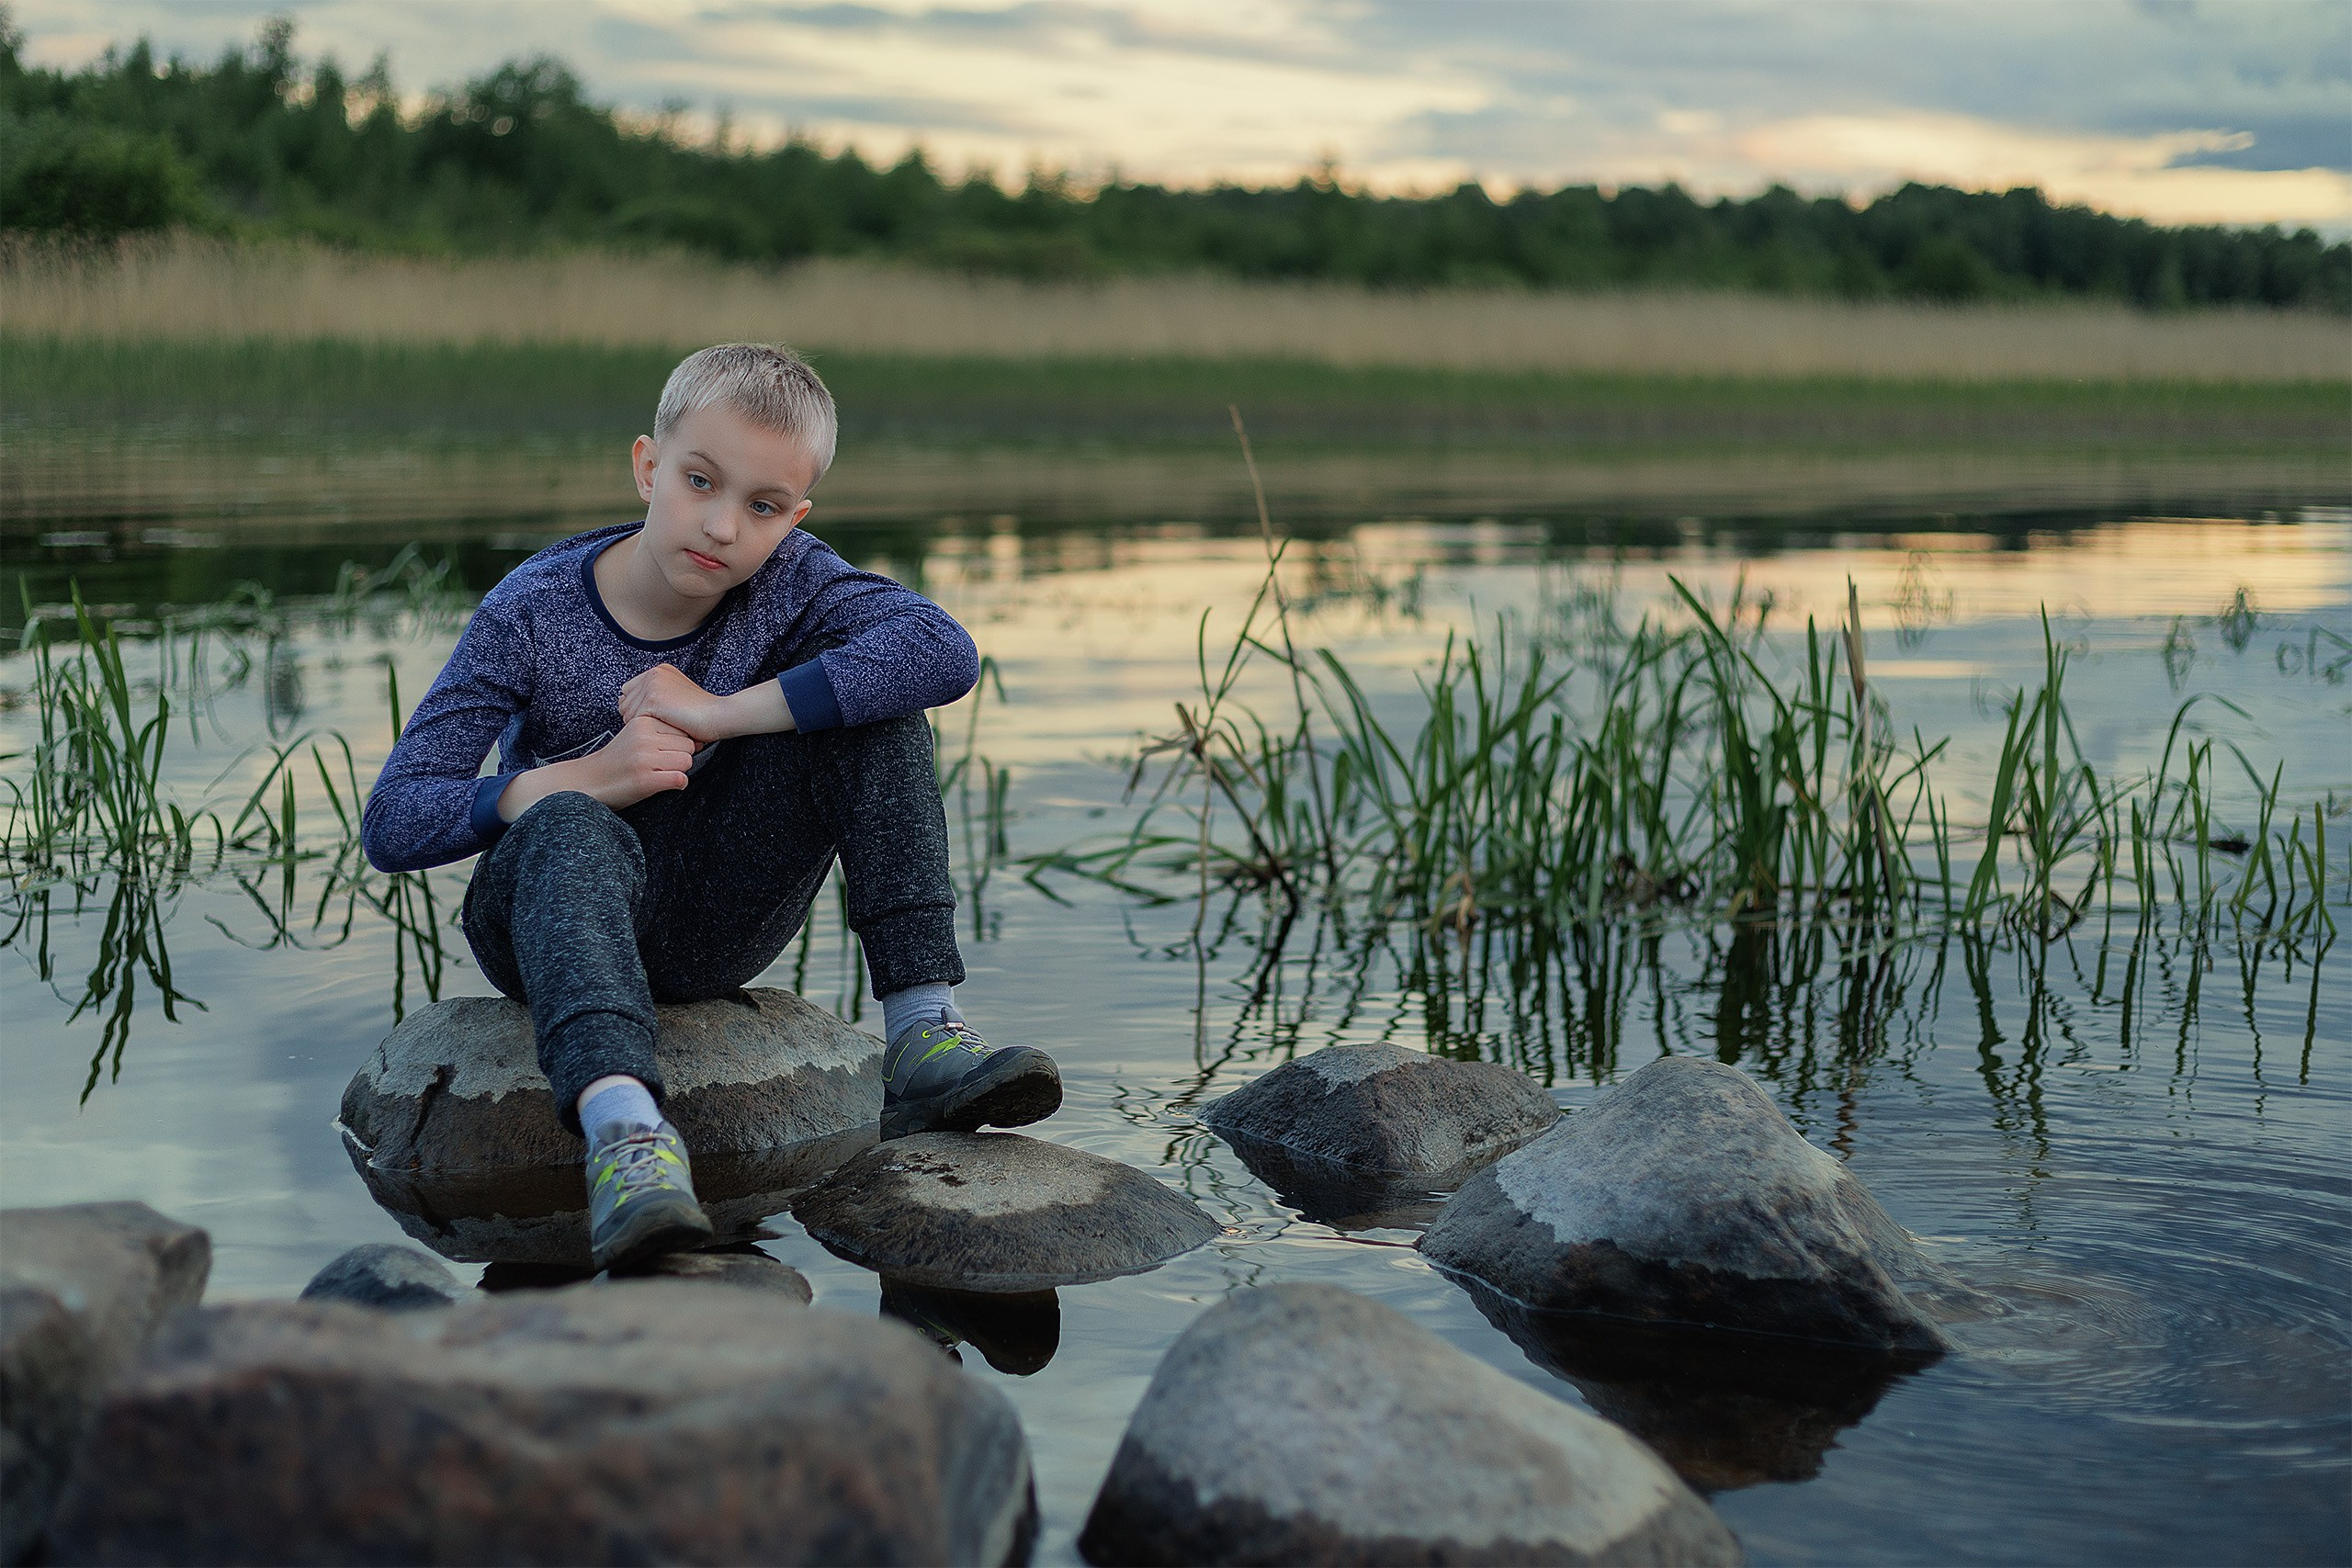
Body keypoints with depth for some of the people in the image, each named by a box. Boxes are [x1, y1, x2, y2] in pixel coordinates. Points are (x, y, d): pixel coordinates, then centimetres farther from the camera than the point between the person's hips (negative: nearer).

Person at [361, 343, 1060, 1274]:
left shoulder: (786, 578, -9)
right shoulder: (532, 614, -15)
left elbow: (946, 654, -28)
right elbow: (392, 823, -17)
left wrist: (719, 714, -27)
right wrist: (583, 778, -31)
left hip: (711, 932, 3)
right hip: (554, 917, -2)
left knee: (867, 689, -16)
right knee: (575, 830, -38)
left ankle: (922, 1032, -24)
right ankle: (623, 1128, -61)